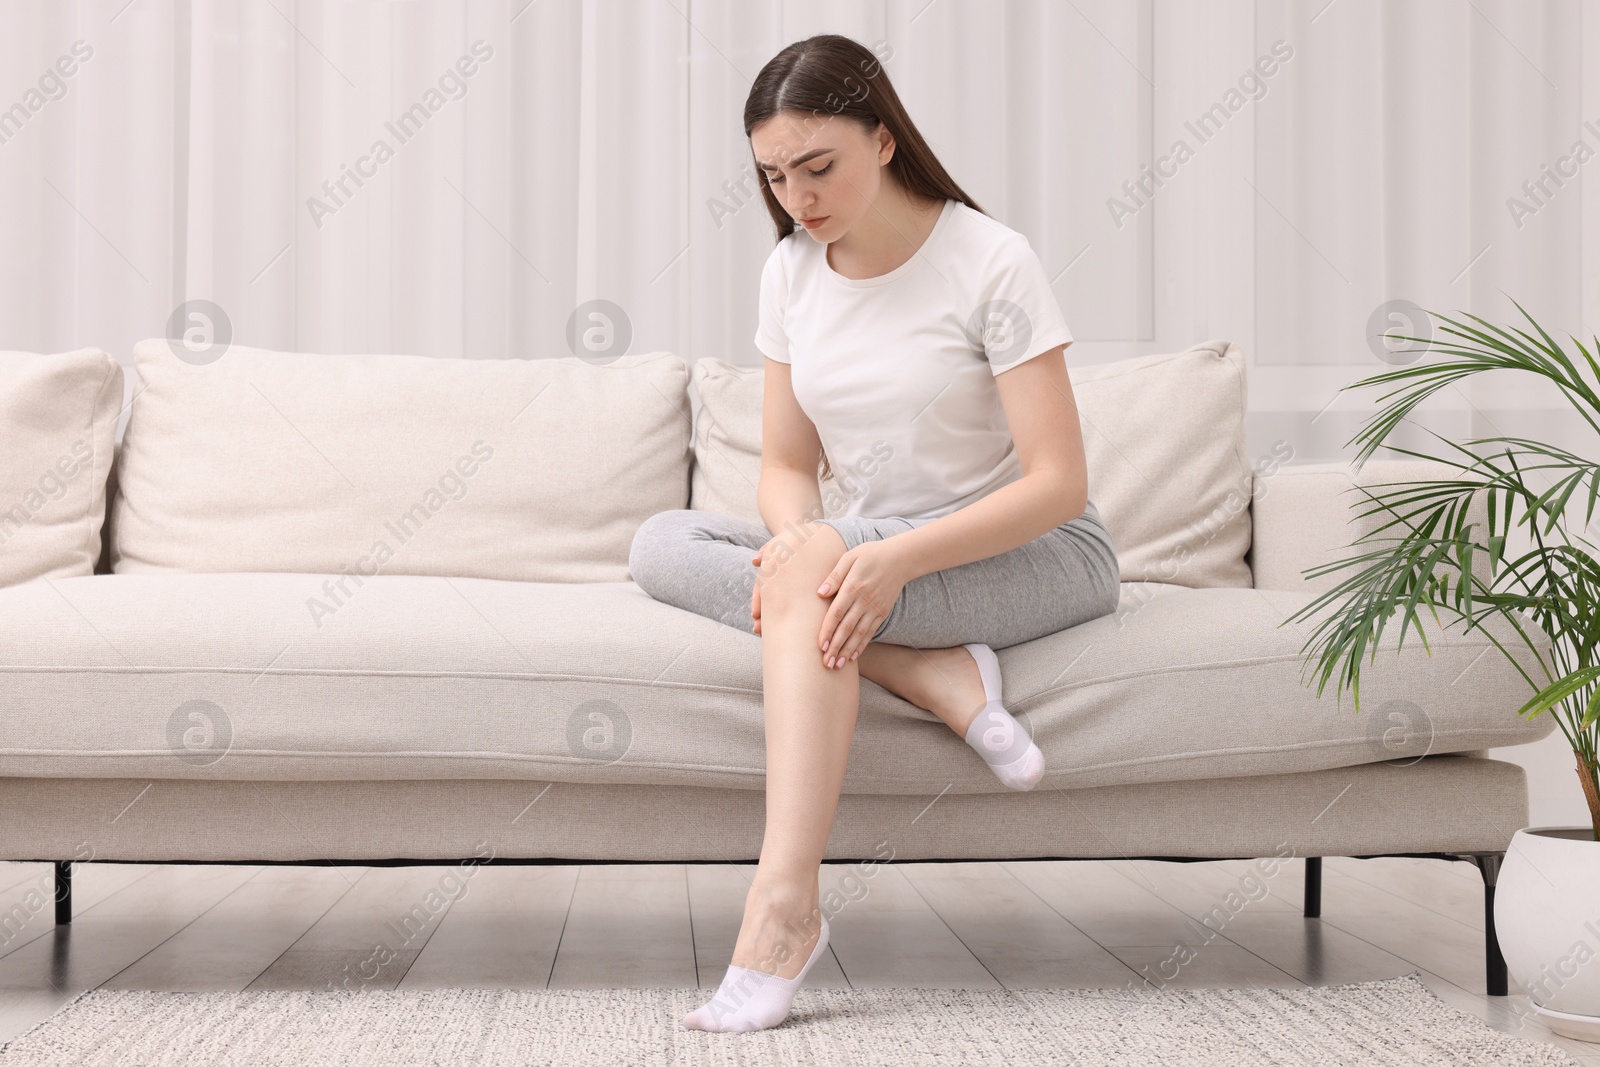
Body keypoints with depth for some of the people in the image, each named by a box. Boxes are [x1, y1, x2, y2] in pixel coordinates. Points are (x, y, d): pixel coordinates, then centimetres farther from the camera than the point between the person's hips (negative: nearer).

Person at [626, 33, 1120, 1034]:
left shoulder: (992, 262, -14)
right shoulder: (793, 271, 4)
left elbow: (1057, 483, -19)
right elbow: (789, 466, 3)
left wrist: (895, 556, -33)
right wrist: (793, 533, -22)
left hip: (1040, 557, -6)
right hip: (876, 558, 6)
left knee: (817, 562, -34)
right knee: (663, 545, -16)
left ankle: (784, 905, -41)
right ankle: (939, 677, -26)